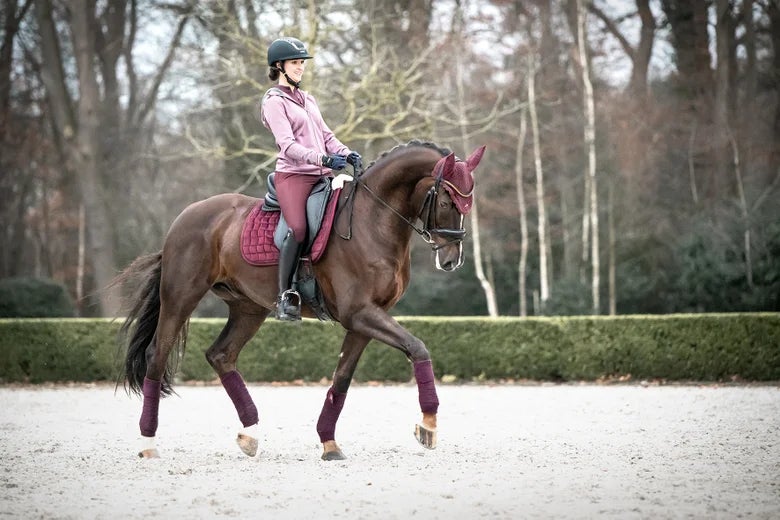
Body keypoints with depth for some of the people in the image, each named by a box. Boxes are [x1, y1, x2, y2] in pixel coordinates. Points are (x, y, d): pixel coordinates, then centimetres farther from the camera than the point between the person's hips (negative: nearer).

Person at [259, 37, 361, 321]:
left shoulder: (307, 99, 23)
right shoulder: (274, 102, -2)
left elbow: (326, 135, 20)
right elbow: (288, 146, -13)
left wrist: (347, 154, 0)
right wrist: (323, 159, -26)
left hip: (321, 176, 8)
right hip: (293, 175, -8)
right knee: (298, 229, -28)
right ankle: (285, 297, -22)